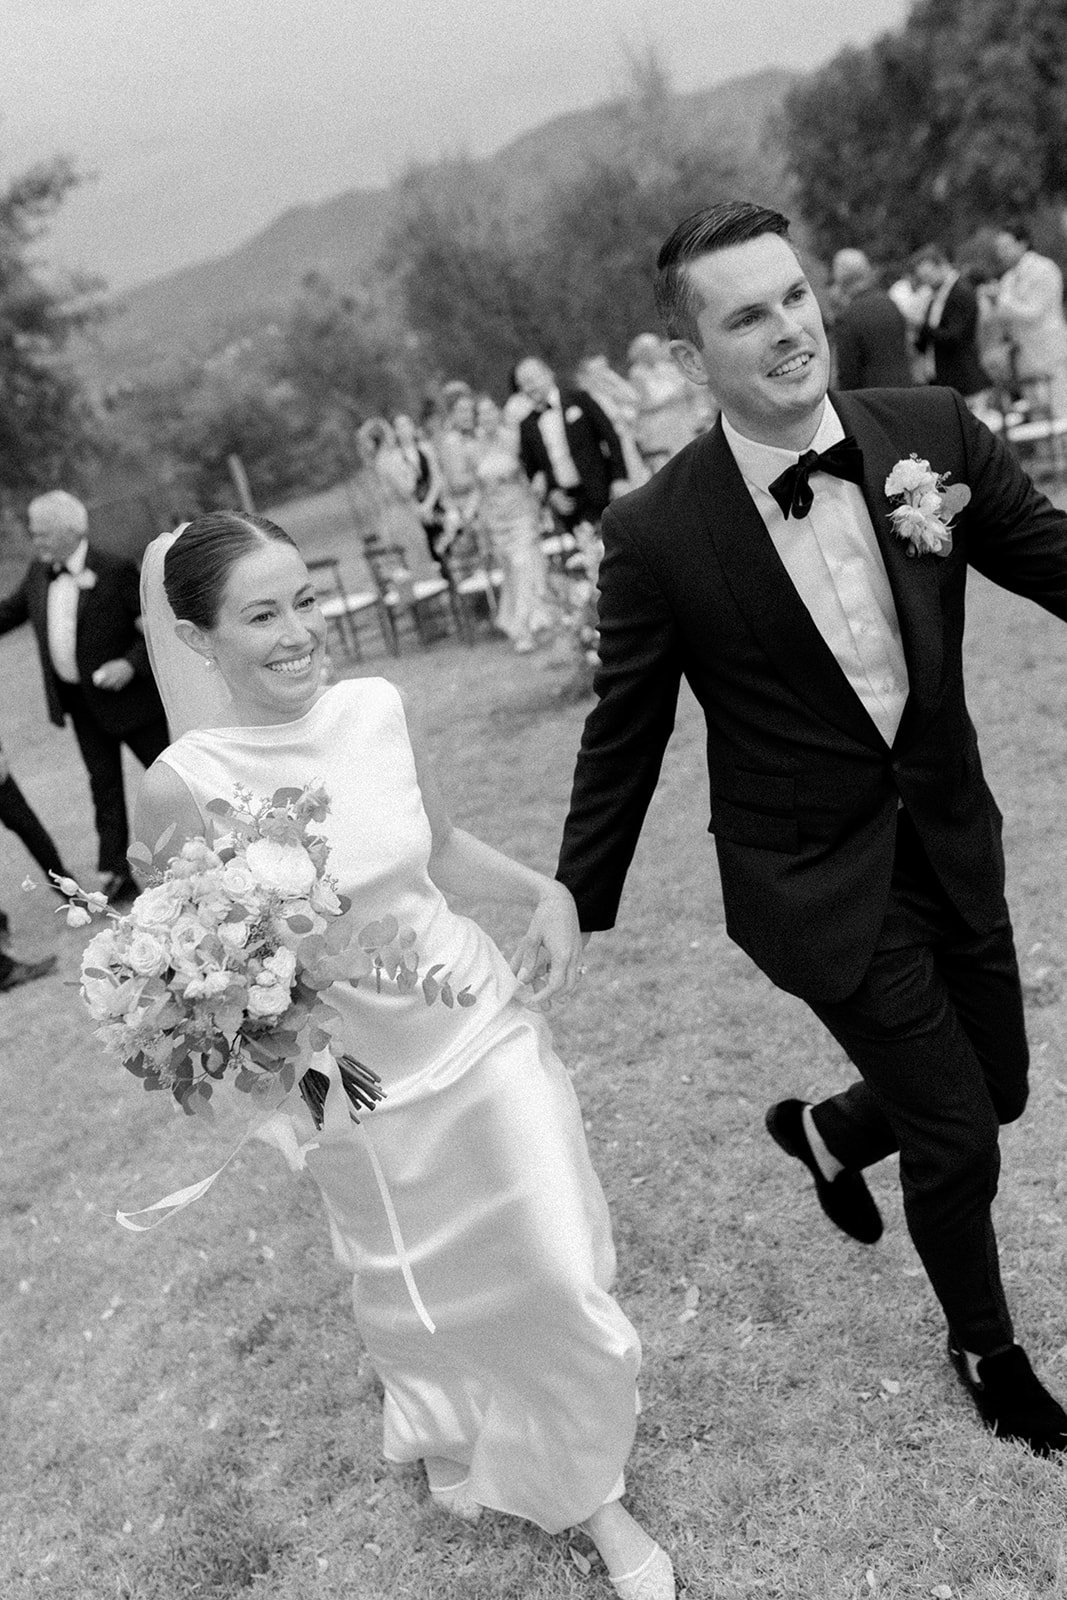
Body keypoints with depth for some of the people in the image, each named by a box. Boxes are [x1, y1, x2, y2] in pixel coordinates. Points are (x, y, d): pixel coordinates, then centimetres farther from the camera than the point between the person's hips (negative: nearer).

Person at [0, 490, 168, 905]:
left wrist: (131, 664, -26)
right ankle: (116, 874, 12)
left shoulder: (115, 571, -16)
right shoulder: (39, 573, 3)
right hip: (78, 700, 6)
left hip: (127, 695, -6)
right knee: (104, 785, 8)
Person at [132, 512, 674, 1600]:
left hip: (484, 1027, 3)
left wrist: (547, 893, -5)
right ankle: (450, 1434, 57)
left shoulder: (374, 706, -8)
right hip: (361, 1086, -2)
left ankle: (593, 1495, 37)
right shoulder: (184, 785, -19)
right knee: (421, 1300, 21)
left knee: (560, 1276, 8)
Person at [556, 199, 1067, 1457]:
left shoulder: (932, 431, -8)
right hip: (822, 882, -4)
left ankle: (826, 1131, 53)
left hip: (950, 838, 5)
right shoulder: (656, 534, -17)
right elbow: (622, 737, -7)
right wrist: (575, 909, 1)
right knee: (957, 1137, 8)